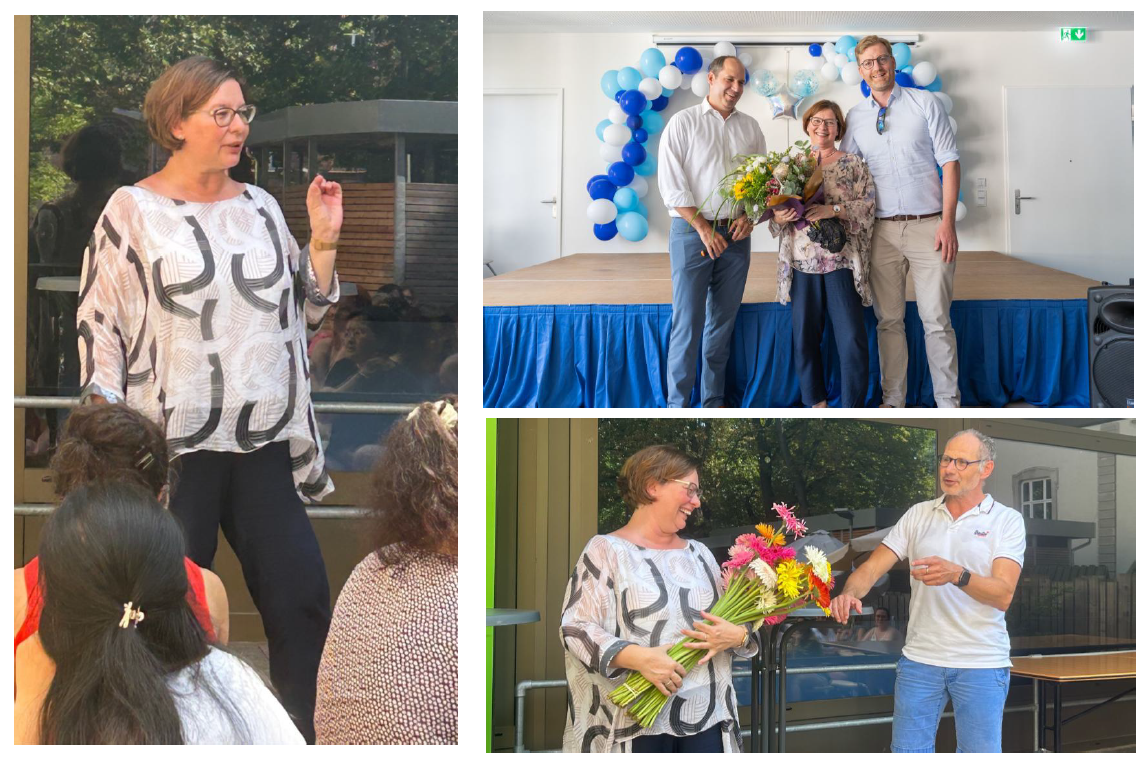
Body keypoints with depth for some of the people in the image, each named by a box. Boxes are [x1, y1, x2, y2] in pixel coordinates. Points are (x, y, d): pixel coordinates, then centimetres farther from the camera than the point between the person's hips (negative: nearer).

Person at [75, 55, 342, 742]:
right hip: (173, 449, -4)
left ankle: (303, 738, 12)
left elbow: (306, 312, 16)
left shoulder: (260, 206, 11)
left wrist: (323, 242, 1)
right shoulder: (134, 210, -1)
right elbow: (99, 322, -1)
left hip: (265, 446, 4)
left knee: (304, 600, 1)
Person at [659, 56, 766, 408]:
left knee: (723, 322, 7)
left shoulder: (750, 127, 12)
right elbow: (671, 184, -6)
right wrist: (704, 228, -11)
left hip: (736, 234, 4)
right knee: (687, 323, -8)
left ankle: (714, 401, 14)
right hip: (692, 230, -4)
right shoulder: (684, 122, 0)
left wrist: (750, 216, -6)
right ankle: (677, 404, -4)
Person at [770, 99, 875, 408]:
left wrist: (834, 210, -17)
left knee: (852, 339, -9)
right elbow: (776, 209, 13)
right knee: (804, 336, 4)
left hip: (841, 261, -2)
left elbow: (868, 205, -2)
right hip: (802, 262, 2)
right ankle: (816, 402, 17)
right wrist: (779, 217, -10)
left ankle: (853, 408, -1)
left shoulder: (853, 164, 7)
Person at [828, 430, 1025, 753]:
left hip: (981, 665, -3)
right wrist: (849, 593, -20)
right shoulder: (918, 514, 9)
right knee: (906, 750, 4)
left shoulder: (1006, 520, -2)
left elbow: (1003, 595, -14)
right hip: (920, 658, 3)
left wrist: (957, 575, -32)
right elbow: (872, 567, 2)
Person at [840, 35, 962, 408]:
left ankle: (948, 402, -1)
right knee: (888, 320, 5)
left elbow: (949, 161, 0)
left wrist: (948, 221, -8)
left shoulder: (924, 102, 3)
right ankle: (892, 401, 12)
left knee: (937, 320, -5)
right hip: (882, 230, 3)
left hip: (927, 225, -3)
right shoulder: (855, 117, 11)